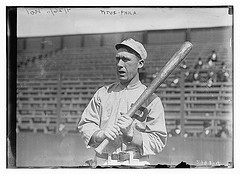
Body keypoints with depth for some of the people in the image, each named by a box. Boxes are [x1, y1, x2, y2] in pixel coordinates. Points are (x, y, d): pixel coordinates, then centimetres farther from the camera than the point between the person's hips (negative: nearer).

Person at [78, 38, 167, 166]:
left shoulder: (151, 99, 4)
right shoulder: (103, 93, 15)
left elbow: (158, 142, -1)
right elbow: (84, 125, 10)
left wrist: (131, 133, -15)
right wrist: (101, 134, -10)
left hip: (136, 166, -2)